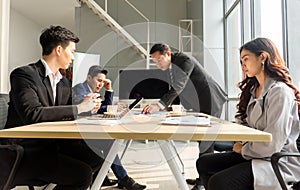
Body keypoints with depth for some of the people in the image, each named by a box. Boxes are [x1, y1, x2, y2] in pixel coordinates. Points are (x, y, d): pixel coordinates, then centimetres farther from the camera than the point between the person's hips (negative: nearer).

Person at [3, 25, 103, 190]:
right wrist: (79, 108, -21)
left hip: (53, 144, 8)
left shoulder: (64, 83, 11)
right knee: (83, 174, -22)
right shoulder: (24, 74, -11)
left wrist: (89, 108, -3)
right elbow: (32, 114, -26)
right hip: (26, 152, -7)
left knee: (97, 160, -8)